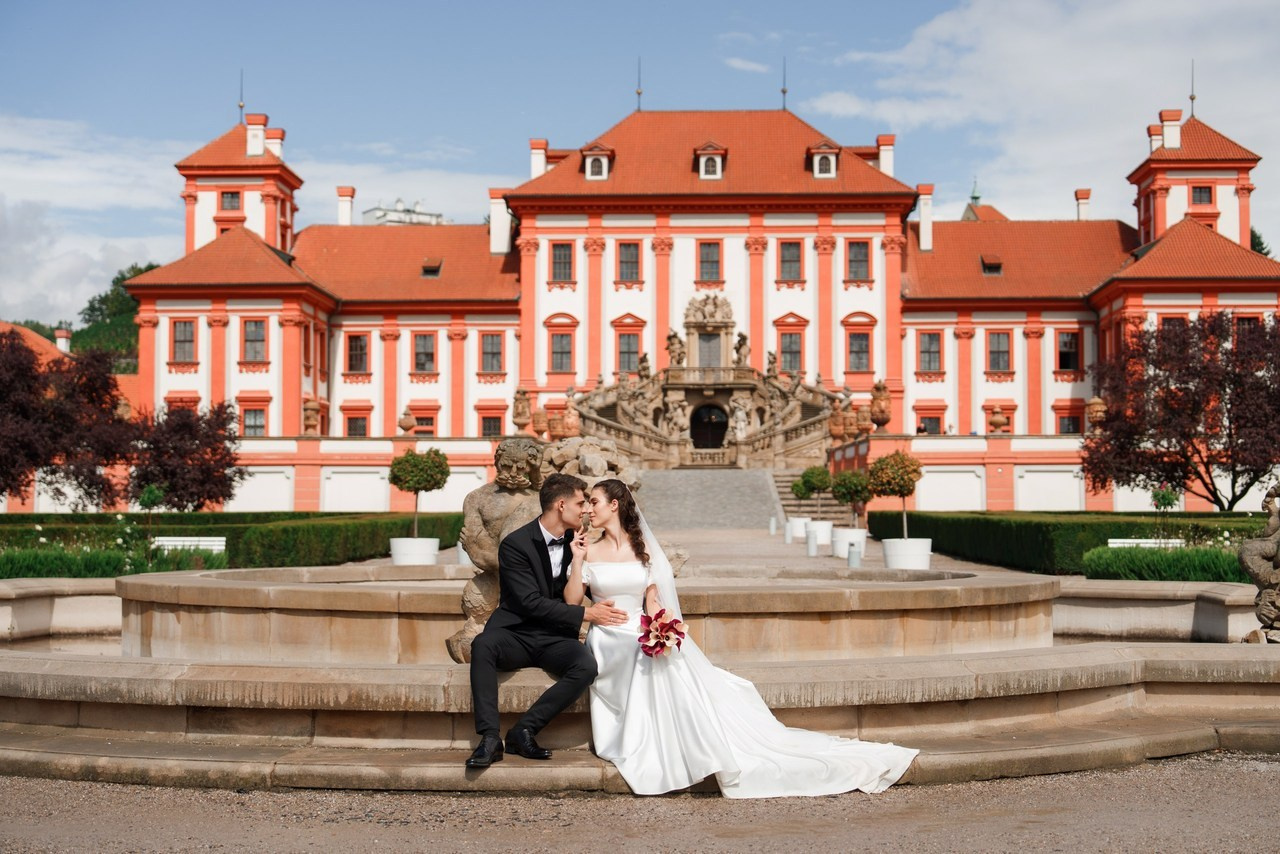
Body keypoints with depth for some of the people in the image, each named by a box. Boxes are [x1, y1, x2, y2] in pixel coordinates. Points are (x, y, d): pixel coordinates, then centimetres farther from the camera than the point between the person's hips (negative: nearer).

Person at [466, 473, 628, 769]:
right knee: (482, 644, -36)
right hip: (516, 634, -4)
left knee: (587, 666, -28)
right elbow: (531, 603, -16)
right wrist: (586, 614, -17)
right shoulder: (515, 543, -9)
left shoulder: (575, 542, 10)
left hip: (555, 638, 4)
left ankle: (524, 731, -22)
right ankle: (490, 738, -35)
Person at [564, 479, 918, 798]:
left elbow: (651, 600, 7)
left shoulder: (642, 547, 11)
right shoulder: (589, 551, 7)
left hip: (646, 636, 3)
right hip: (610, 641, -3)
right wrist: (577, 561, -11)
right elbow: (571, 601, -1)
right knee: (660, 666, -32)